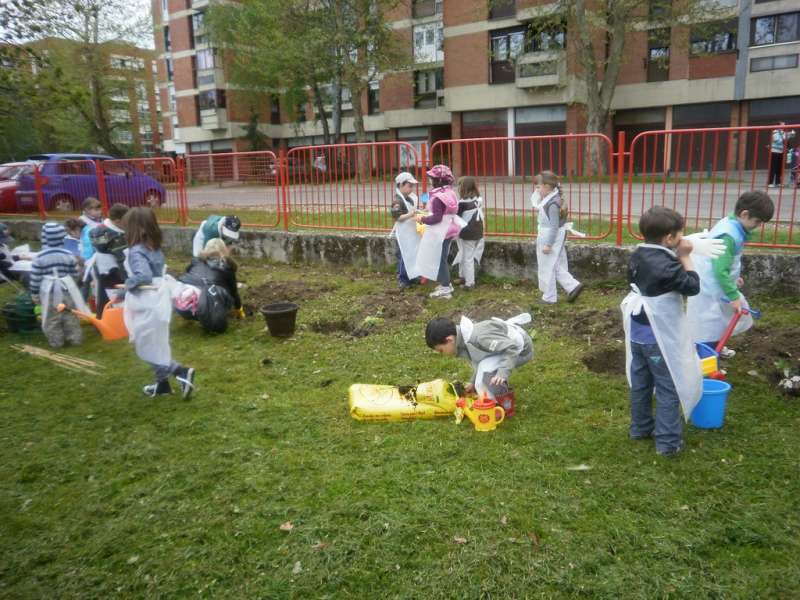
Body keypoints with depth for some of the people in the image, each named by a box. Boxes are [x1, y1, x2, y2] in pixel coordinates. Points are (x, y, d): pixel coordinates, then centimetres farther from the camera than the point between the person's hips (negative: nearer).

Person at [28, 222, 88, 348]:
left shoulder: (40, 257, -11)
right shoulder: (69, 255, -6)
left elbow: (35, 278, -6)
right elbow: (75, 274, 3)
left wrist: (34, 294, 6)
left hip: (48, 292, -2)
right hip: (66, 289, 2)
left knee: (52, 319, 9)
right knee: (70, 316, 13)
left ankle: (56, 341, 16)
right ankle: (75, 338, 20)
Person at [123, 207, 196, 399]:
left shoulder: (136, 251, -20)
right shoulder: (155, 249, 6)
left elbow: (143, 276, -34)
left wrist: (128, 283, -14)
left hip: (147, 307, -9)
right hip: (157, 302, 9)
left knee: (148, 349, 3)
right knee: (156, 347, 19)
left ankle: (182, 372, -3)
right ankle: (162, 383, 28)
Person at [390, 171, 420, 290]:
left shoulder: (410, 198, 10)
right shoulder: (397, 200, -17)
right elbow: (397, 217, -23)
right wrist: (411, 215, -32)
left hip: (411, 232, 9)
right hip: (403, 234, -9)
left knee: (412, 256, 15)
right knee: (404, 256, -2)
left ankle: (409, 277, 27)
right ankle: (402, 279, 8)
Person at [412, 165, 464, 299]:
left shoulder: (438, 197, -22)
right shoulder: (450, 192, 5)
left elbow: (437, 218, -25)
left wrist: (422, 219, -11)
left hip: (440, 232, -9)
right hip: (448, 229, 9)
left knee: (439, 259, 1)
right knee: (442, 258, 20)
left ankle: (445, 288, 7)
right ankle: (446, 283, 28)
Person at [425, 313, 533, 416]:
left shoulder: (477, 338, -34)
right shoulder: (463, 341, -5)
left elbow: (512, 347, -34)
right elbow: (478, 360, 10)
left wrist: (503, 372, -43)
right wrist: (473, 382, 5)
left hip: (521, 349, -9)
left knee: (485, 370, -26)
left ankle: (505, 404, -11)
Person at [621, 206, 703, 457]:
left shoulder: (637, 256, 1)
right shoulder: (667, 265, -25)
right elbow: (693, 287, -14)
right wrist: (685, 258, -10)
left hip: (638, 335, 8)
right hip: (660, 339, -8)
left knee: (640, 384, 19)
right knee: (668, 390, 4)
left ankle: (640, 428, 33)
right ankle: (668, 442, 10)